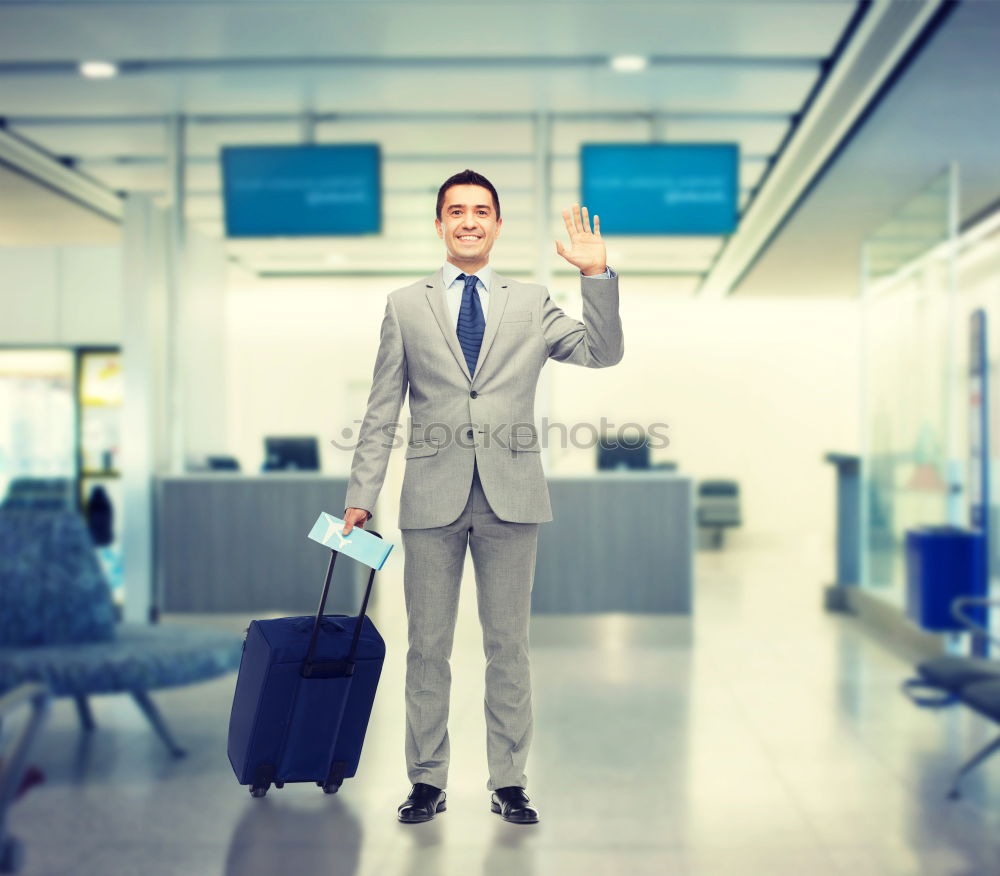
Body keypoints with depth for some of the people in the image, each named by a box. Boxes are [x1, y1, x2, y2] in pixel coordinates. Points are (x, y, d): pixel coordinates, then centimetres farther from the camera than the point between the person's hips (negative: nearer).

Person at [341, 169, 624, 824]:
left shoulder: (532, 305, 10)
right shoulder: (406, 306, 9)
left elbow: (604, 353, -1)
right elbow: (383, 412, 7)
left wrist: (597, 275, -12)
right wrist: (362, 494, 2)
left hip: (510, 497, 0)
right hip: (432, 496, 0)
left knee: (510, 646, 7)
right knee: (428, 646, 7)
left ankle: (509, 783, 18)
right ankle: (428, 781, 19)